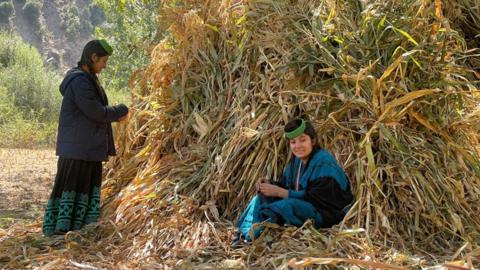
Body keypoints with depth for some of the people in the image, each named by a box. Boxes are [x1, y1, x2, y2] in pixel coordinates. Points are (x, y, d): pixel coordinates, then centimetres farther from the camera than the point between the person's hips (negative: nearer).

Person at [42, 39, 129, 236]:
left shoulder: (87, 78, 12)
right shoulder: (79, 81, -19)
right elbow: (96, 112, -20)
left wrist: (115, 115, 5)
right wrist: (121, 110, -5)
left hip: (88, 146, 9)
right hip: (76, 146, -9)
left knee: (88, 184, 12)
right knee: (69, 183, -1)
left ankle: (80, 224, 19)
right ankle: (55, 227, 8)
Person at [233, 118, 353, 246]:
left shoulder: (324, 163, -19)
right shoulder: (296, 160, 9)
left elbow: (315, 198, -24)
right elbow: (284, 183, 12)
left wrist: (279, 192, -23)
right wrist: (265, 187, -11)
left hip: (325, 214, -9)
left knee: (287, 206, -35)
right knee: (260, 199, 4)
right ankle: (244, 235, -9)